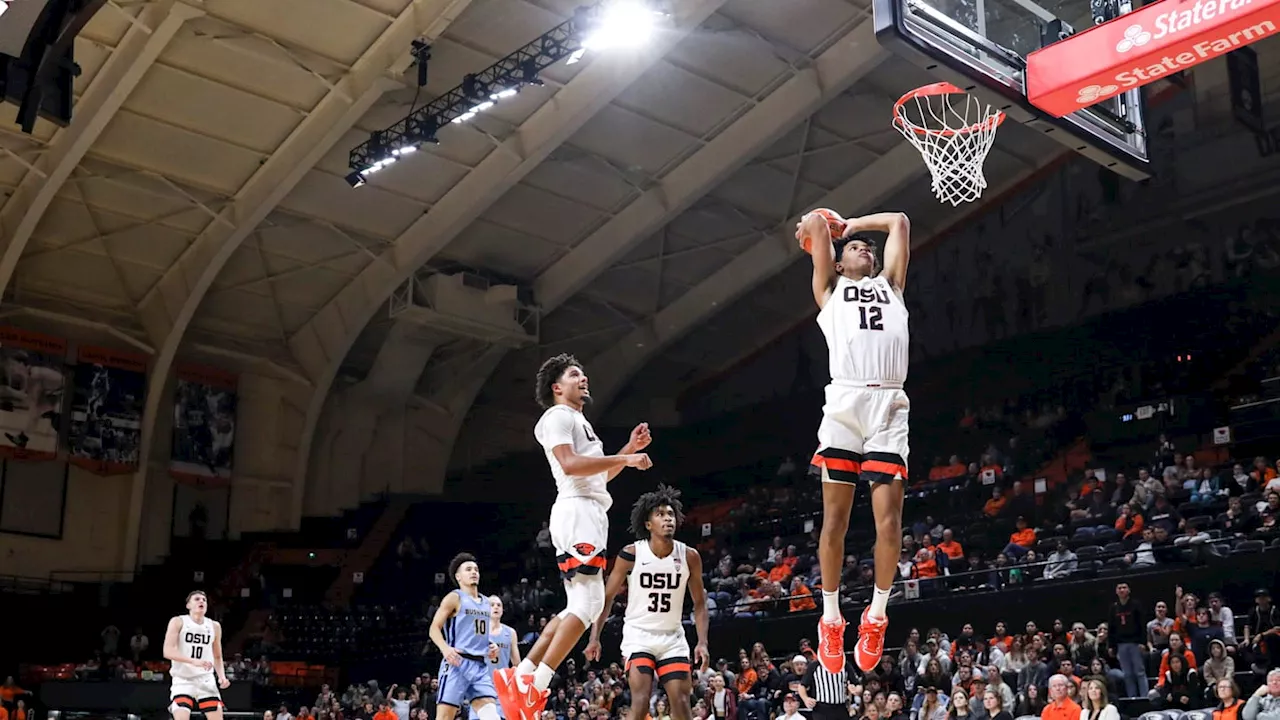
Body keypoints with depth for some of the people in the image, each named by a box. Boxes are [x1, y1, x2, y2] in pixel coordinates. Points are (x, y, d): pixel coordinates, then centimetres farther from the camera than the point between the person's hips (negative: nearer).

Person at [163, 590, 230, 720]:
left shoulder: (214, 626, 8)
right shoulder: (178, 622, -5)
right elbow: (168, 651, -17)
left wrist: (222, 676, -1)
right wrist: (194, 661, -29)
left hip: (206, 680, 4)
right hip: (183, 680, -4)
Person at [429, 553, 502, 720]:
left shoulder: (486, 602, 20)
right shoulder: (454, 598, 0)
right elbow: (434, 628, -6)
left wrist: (491, 645, 9)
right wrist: (445, 648, -25)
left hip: (481, 665, 6)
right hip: (457, 663, -6)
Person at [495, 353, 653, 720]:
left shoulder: (580, 422, 28)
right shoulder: (558, 416, -4)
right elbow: (570, 464, -20)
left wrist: (629, 449, 20)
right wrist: (625, 459, -18)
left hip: (591, 514, 10)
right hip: (577, 512, -10)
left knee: (580, 606, 8)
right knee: (588, 601, -17)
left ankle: (519, 676, 6)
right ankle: (534, 686, -17)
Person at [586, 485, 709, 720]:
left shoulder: (689, 556, -5)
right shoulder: (631, 554, -12)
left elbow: (699, 604, 4)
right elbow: (607, 597, -2)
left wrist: (702, 642, -8)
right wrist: (595, 637, -8)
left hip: (672, 637, 3)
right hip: (638, 635, -3)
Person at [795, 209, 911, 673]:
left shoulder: (890, 284, 29)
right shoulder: (830, 288, 21)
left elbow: (899, 222, 30)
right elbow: (816, 223, 15)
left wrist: (854, 223, 38)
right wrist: (815, 228, 36)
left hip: (889, 405, 2)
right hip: (844, 401, -2)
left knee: (889, 517, -7)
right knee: (835, 518, -3)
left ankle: (877, 614, 7)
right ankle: (830, 618, 7)